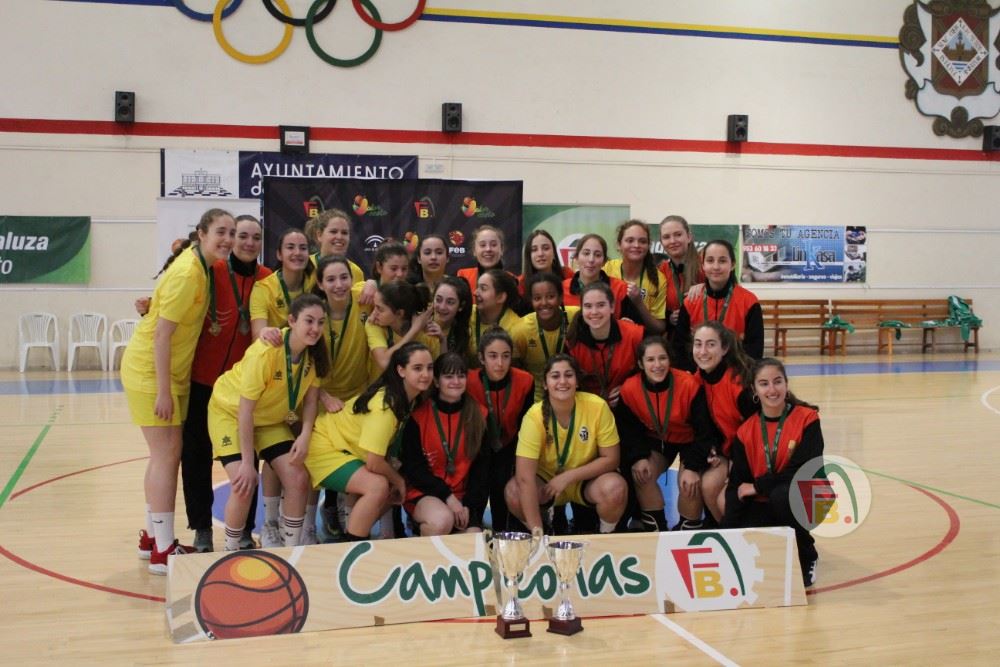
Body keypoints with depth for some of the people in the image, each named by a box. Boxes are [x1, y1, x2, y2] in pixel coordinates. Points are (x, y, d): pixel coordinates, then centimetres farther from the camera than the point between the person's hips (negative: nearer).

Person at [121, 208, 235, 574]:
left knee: (166, 454, 14)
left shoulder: (200, 265, 4)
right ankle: (162, 551, -2)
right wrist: (163, 391, -23)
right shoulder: (187, 274, -23)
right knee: (167, 454, -8)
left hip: (172, 371, 9)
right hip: (150, 372, -9)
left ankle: (152, 537, 26)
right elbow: (161, 334, -24)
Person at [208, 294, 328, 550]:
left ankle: (290, 550, 9)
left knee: (298, 479, -8)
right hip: (230, 412, -5)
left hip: (272, 418, 6)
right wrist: (248, 463, -26)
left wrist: (305, 435, -23)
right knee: (244, 484, -20)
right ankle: (230, 551, 4)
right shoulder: (266, 351, -33)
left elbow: (310, 398, -5)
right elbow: (245, 410, -28)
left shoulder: (315, 352, -16)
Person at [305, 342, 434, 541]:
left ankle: (358, 534, 22)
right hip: (324, 447, -9)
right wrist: (398, 480, -11)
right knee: (378, 485, -26)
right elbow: (374, 463, -29)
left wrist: (397, 480, -5)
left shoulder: (410, 398, -4)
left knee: (394, 487, 6)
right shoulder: (386, 404, -31)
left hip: (347, 445, 9)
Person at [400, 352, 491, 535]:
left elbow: (482, 467, 4)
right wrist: (447, 496, -15)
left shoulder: (479, 415, 3)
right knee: (442, 520, -34)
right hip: (424, 493, -3)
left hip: (463, 495, 3)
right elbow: (413, 466, -6)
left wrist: (469, 505, -7)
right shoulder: (418, 415, -5)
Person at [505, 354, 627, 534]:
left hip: (587, 480, 0)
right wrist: (537, 531, -36)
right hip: (546, 481, 0)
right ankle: (544, 533, 2)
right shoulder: (535, 416, -23)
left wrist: (568, 476, -22)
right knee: (514, 491, -29)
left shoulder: (597, 407, -20)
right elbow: (524, 477, -30)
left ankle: (606, 536, 1)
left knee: (616, 488, -31)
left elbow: (610, 459, -12)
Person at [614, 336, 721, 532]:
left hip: (690, 441, -3)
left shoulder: (689, 385, -29)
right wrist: (638, 457, -22)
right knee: (642, 475, -21)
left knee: (690, 482, -27)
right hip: (656, 440, 3)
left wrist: (693, 466, -29)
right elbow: (628, 429, -5)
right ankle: (657, 530, -1)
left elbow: (705, 430, -22)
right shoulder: (629, 388, -20)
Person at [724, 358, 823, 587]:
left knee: (782, 496, -36)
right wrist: (729, 531, -16)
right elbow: (737, 484, -3)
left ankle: (806, 559, -8)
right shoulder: (745, 431, -2)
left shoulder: (806, 419, -10)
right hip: (762, 506, 3)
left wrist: (757, 486, -15)